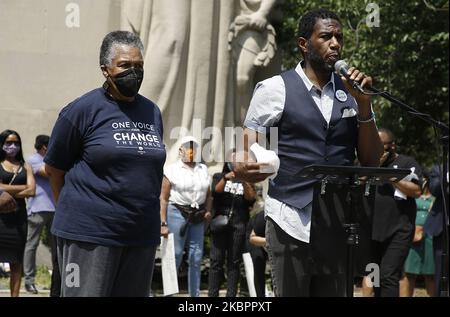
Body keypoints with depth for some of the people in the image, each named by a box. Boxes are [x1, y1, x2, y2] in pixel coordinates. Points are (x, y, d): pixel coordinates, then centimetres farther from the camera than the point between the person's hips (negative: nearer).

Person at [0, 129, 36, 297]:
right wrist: (23, 188, -8)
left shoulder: (25, 167, 11)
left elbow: (31, 191, -2)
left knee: (16, 260, 4)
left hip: (19, 216, 3)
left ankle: (15, 295, 6)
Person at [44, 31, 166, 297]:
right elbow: (54, 168, 3)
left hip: (142, 234, 6)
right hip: (89, 234, -5)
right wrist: (75, 211, 9)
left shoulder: (153, 113, 13)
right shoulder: (83, 110, -3)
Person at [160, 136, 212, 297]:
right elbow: (164, 198, -4)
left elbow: (208, 194, 19)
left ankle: (195, 294, 11)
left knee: (196, 257, 4)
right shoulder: (172, 170, 0)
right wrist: (163, 223, -10)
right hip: (177, 213, -4)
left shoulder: (203, 169, 14)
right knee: (175, 255, -8)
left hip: (198, 216, 4)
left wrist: (208, 210, 0)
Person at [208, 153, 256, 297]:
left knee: (234, 261, 0)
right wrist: (225, 179, -20)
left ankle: (231, 295, 1)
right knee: (216, 260, -6)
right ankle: (212, 294, -6)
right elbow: (215, 191, -4)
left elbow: (251, 198, 1)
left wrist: (244, 182, -14)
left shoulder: (247, 180, 15)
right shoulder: (218, 176, 14)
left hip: (239, 225, 1)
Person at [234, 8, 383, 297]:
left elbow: (372, 161, 9)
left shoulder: (351, 92, 11)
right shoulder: (275, 89, 0)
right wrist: (242, 168, -26)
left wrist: (363, 104, -4)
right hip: (291, 221, -4)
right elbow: (246, 151, -1)